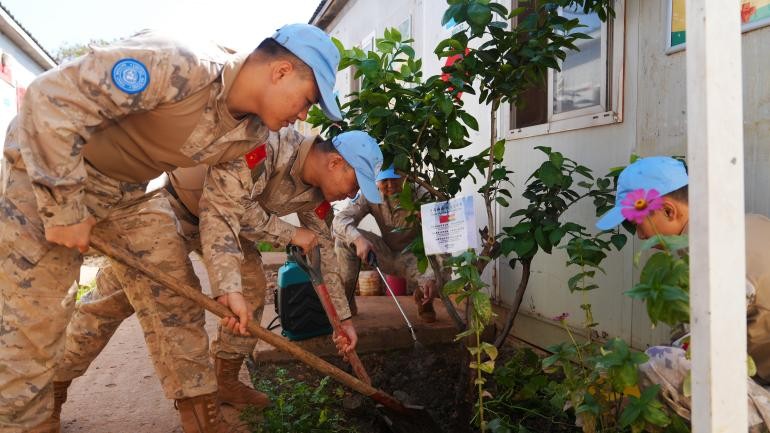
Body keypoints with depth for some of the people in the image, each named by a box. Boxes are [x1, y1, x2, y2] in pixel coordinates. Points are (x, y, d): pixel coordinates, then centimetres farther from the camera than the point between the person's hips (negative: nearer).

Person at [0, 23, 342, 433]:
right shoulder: (180, 67, -33)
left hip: (129, 189, 7)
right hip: (45, 168, -7)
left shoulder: (252, 134, -7)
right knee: (36, 322, -2)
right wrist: (64, 209, -28)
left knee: (175, 298, 4)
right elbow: (54, 96, -33)